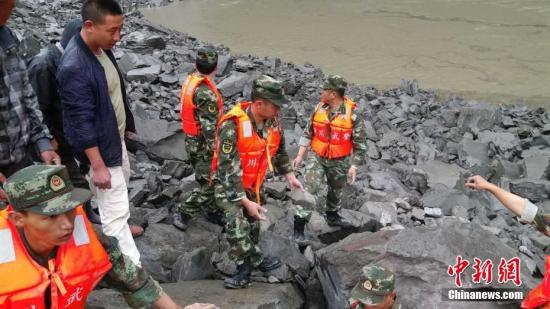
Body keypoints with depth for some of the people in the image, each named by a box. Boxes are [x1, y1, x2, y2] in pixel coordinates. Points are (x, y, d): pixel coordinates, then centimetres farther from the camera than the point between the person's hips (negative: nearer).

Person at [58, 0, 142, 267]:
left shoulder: (102, 47, -2)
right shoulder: (74, 68, -30)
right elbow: (82, 123, -27)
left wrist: (126, 125, 22)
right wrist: (98, 166, -23)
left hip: (115, 136, 10)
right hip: (98, 147, -9)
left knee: (122, 183, 30)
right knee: (116, 209, -3)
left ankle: (119, 225, 55)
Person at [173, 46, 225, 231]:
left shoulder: (190, 81, 1)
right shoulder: (206, 93, -28)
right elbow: (210, 128, -27)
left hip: (192, 139, 9)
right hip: (203, 145, -9)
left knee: (207, 180, 21)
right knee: (208, 185, 4)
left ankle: (212, 211, 34)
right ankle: (183, 213, 12)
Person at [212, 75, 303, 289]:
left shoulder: (272, 122, -11)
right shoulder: (232, 126, -32)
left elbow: (279, 150, 11)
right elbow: (228, 169, -31)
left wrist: (289, 176, 8)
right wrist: (245, 202, -31)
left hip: (252, 184, 7)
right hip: (228, 185, -6)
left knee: (252, 226, 15)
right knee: (237, 227, -19)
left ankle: (245, 269, 32)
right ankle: (257, 261, 4)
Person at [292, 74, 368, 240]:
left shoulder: (352, 113, -18)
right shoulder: (319, 108, -7)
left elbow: (360, 141, -11)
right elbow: (308, 133, 3)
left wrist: (354, 166, -14)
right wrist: (300, 155, 1)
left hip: (339, 161, -1)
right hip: (316, 157, 1)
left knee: (336, 190, 20)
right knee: (309, 188, -9)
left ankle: (333, 216, 45)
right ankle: (299, 224, -2)